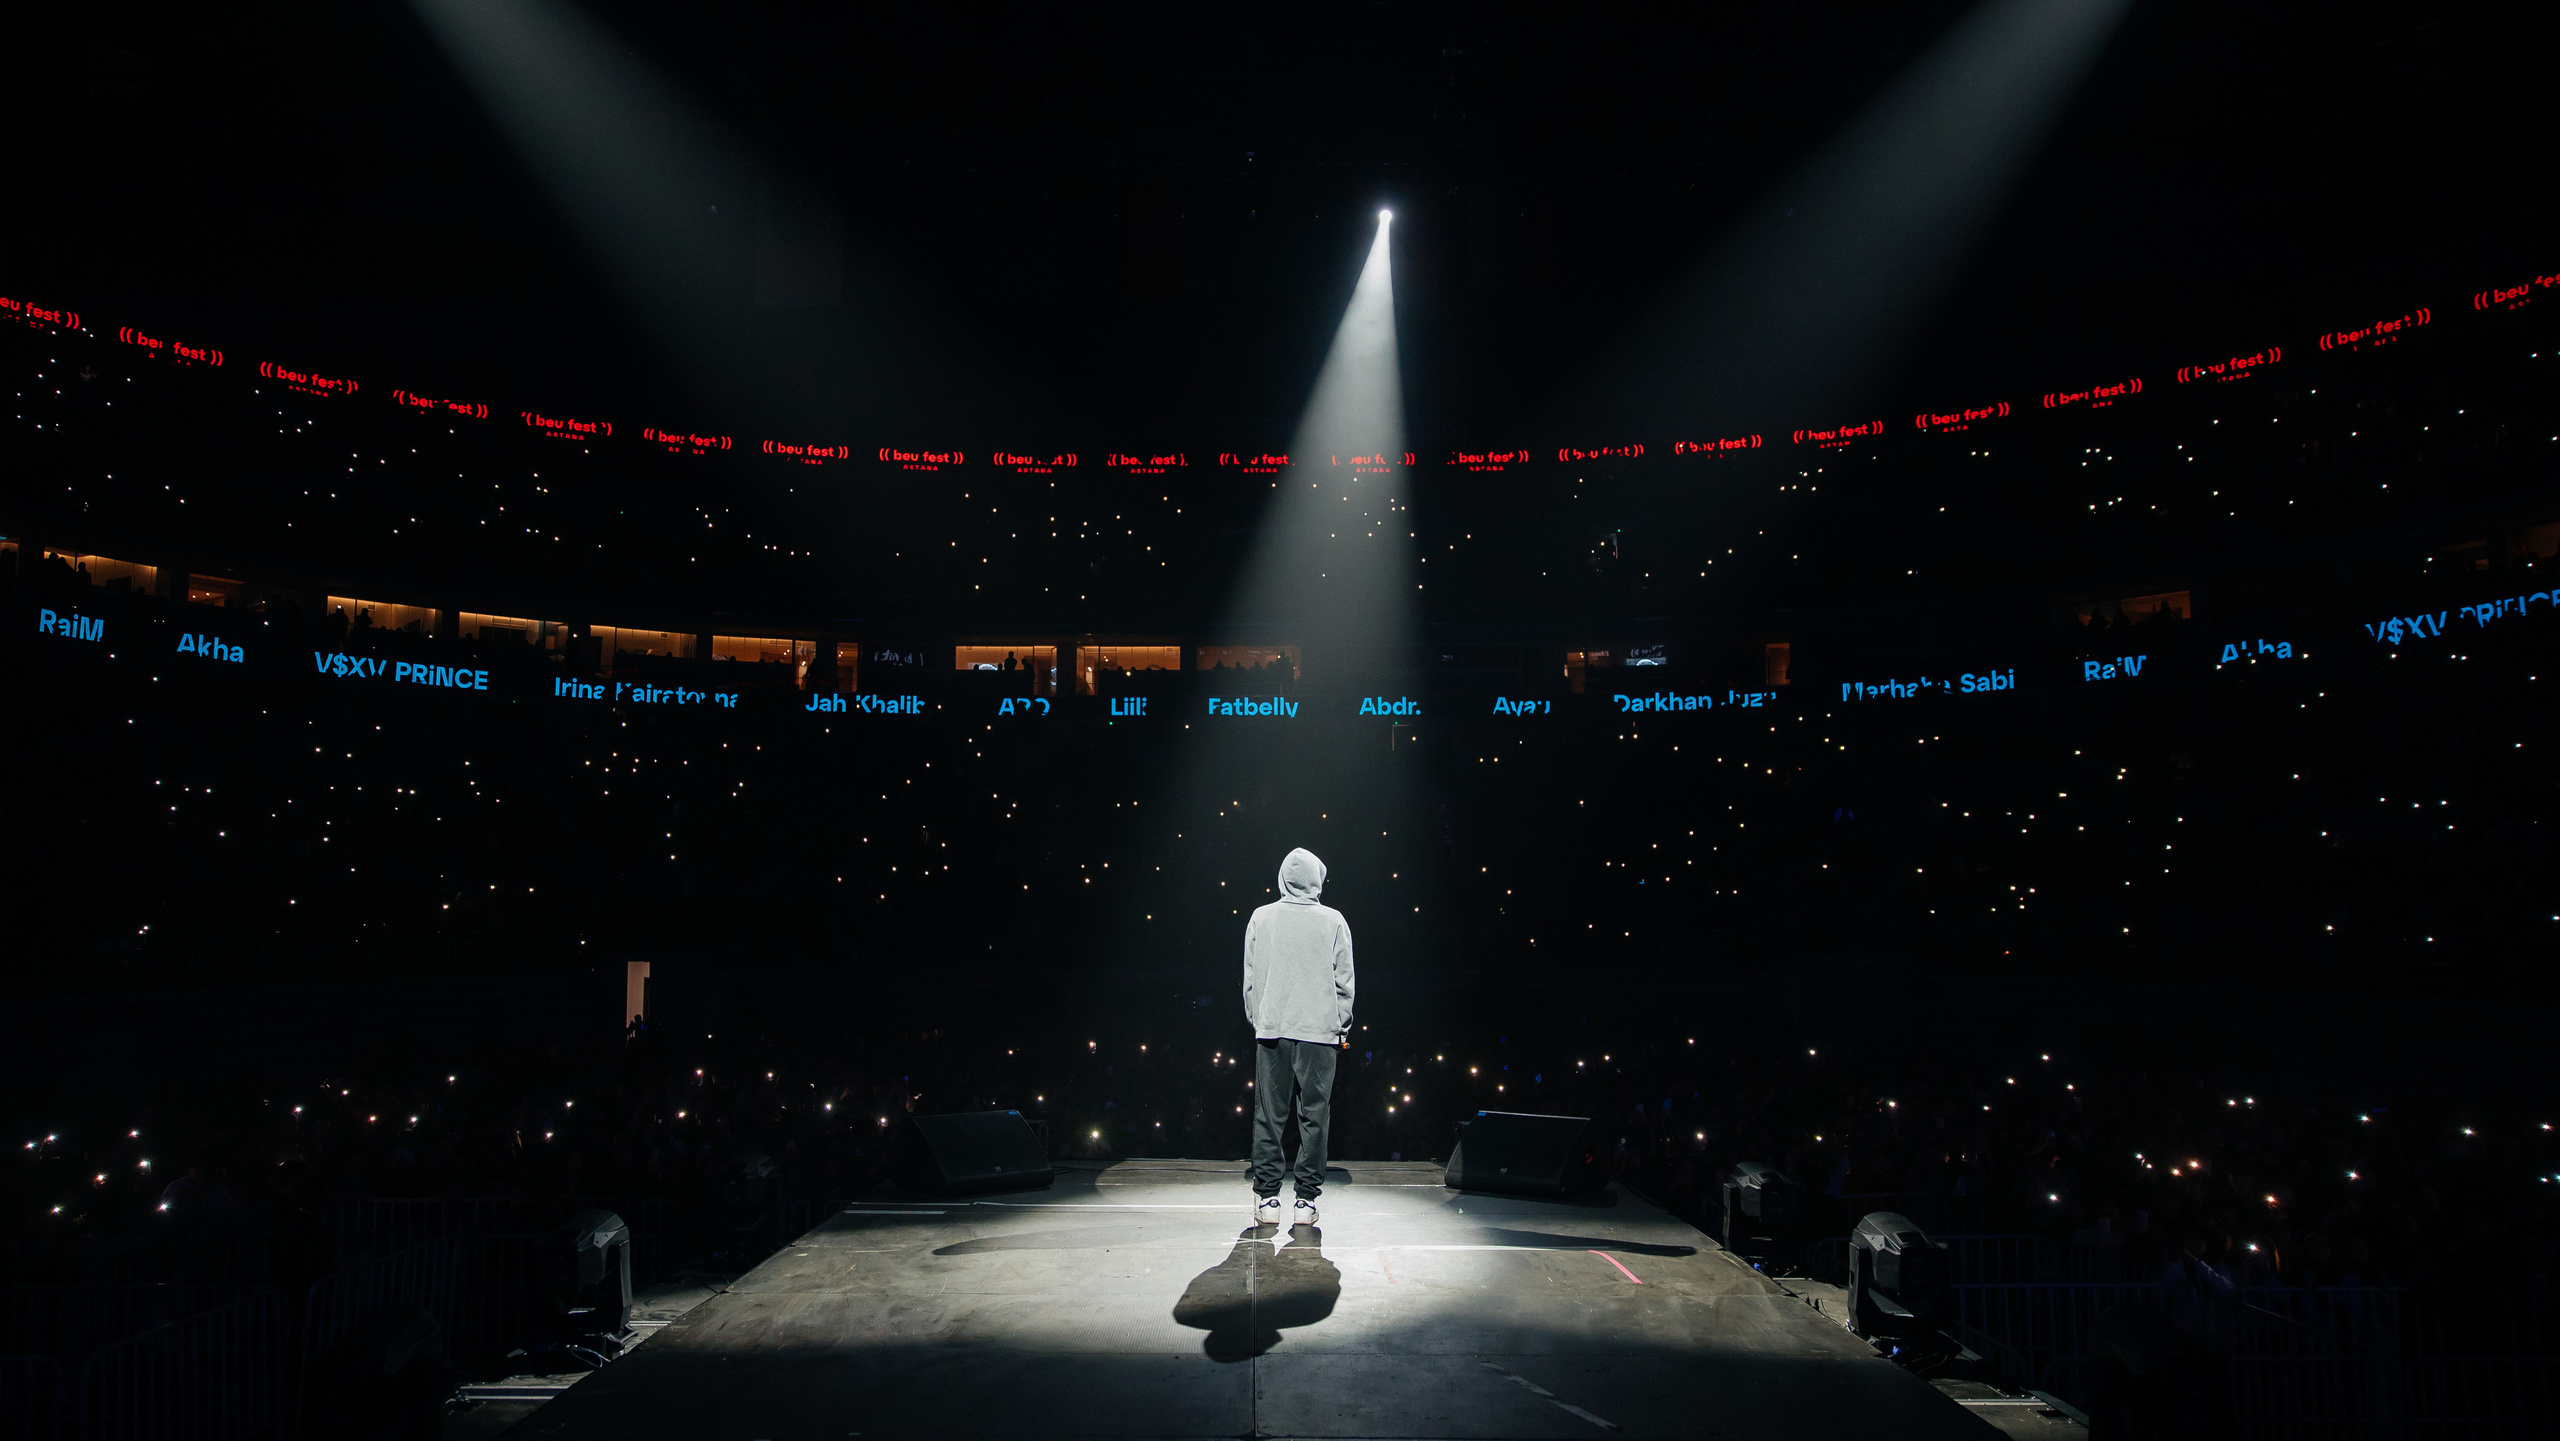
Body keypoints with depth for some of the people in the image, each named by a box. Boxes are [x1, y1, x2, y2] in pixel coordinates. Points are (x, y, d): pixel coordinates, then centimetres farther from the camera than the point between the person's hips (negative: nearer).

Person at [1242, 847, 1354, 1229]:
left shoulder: (1261, 918, 2)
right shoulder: (1333, 921, -2)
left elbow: (1250, 978, 5)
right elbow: (1343, 981, 1)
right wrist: (1342, 1028, 11)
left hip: (1271, 1029, 1)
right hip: (1319, 1031, -1)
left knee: (1269, 1115, 6)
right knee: (1314, 1116, 4)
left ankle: (1266, 1198, 8)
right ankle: (1306, 1200, 6)